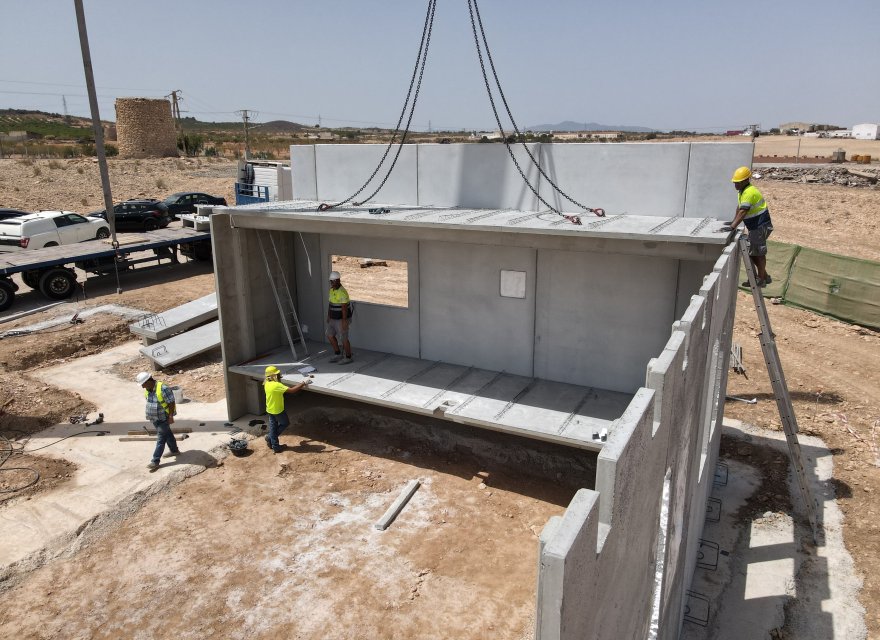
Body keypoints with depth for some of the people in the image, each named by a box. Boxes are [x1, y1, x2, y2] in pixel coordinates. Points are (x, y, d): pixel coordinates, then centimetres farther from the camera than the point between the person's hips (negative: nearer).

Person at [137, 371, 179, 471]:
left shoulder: (163, 388, -26)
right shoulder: (147, 390, -1)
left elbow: (171, 403, -21)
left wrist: (171, 416, -20)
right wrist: (150, 415, 20)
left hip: (163, 418, -8)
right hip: (154, 418, 8)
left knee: (161, 439, -5)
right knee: (167, 434, 22)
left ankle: (155, 461, -3)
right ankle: (174, 450, 39)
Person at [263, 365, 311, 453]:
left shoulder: (267, 383, -4)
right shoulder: (276, 385, -31)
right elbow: (291, 390, -33)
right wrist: (303, 383, -28)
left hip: (270, 409, 8)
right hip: (278, 410, -8)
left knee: (273, 427, 18)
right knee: (285, 423, 18)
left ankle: (275, 446, 29)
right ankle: (270, 438, 23)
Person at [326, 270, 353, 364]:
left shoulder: (342, 292, -24)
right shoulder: (332, 289, 5)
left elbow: (344, 308, -25)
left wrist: (344, 321, -26)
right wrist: (328, 316, 11)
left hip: (342, 319, -9)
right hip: (334, 319, 9)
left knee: (343, 339, 2)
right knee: (330, 335, 13)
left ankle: (348, 357, 17)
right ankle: (338, 355, 25)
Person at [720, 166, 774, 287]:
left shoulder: (749, 192, -23)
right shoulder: (742, 191, 8)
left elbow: (743, 212, -31)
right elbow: (739, 208, 16)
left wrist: (732, 227, -36)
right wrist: (733, 222, 11)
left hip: (761, 226, -10)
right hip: (754, 226, 10)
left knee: (758, 253, -1)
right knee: (752, 252, 14)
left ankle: (761, 279, 11)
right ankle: (765, 276, 24)